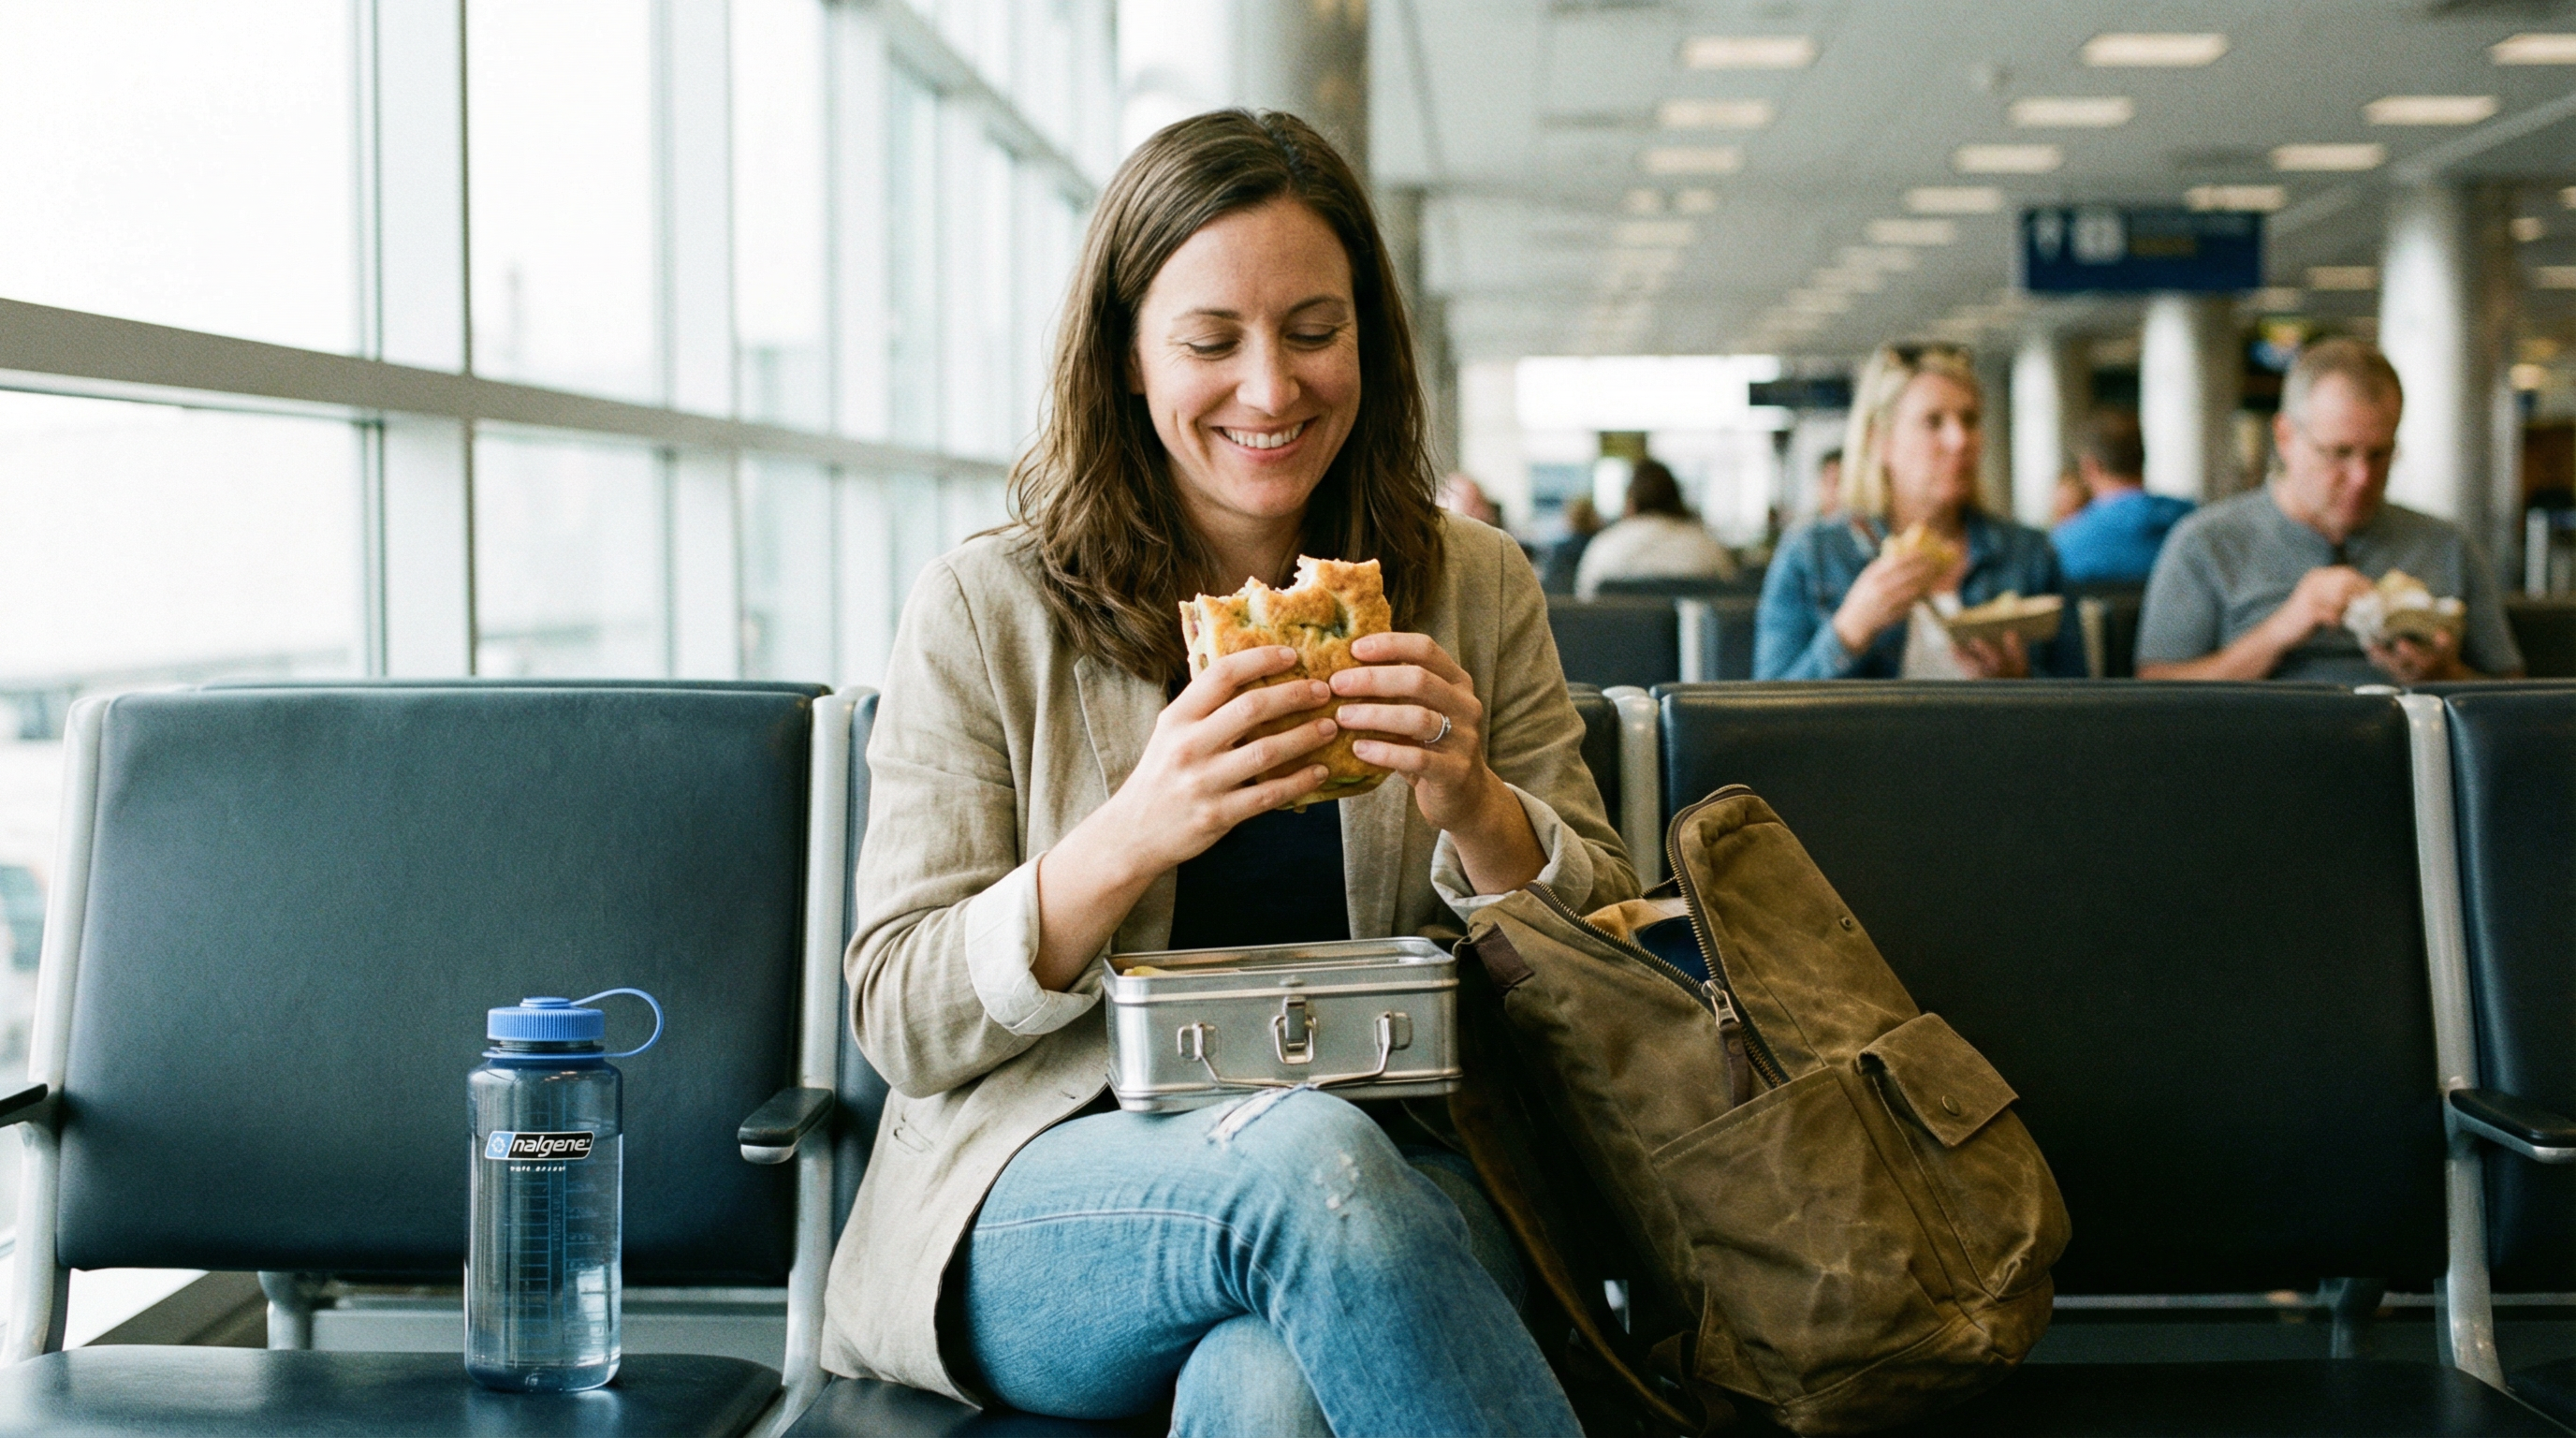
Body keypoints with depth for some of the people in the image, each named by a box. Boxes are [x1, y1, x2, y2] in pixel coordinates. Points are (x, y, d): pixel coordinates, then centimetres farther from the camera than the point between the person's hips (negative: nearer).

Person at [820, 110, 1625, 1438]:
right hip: (1048, 1206, 0)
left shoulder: (1476, 593, 10)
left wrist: (1474, 809, -12)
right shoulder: (983, 613, 2)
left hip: (1411, 1182, 0)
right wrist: (1134, 836, -19)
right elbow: (903, 1023, -2)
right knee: (1311, 1154, -34)